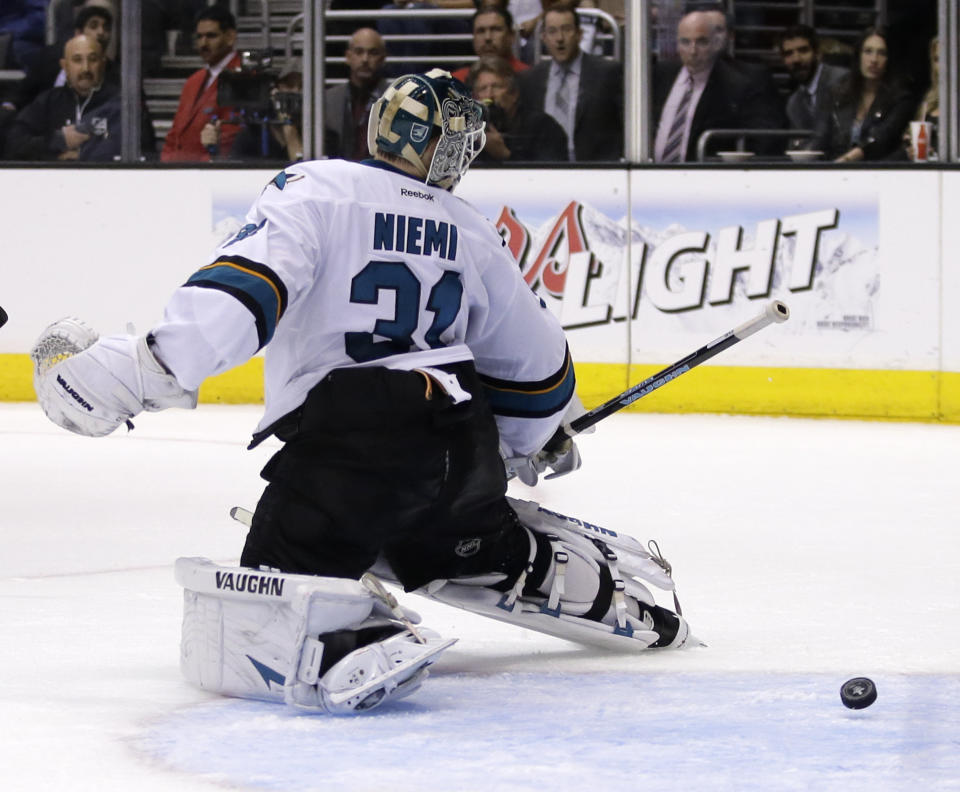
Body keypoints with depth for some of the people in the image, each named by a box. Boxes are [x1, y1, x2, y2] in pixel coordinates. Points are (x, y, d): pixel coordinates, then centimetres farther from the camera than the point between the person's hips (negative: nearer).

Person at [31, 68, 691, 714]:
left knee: (243, 632, -9)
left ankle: (350, 643, -34)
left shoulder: (316, 189, -1)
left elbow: (245, 287, -17)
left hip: (342, 444, -6)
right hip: (464, 441, 6)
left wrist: (145, 369, -22)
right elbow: (533, 362, 24)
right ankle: (605, 588, 32)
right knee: (482, 546, 38)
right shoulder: (471, 233, 16)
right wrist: (536, 443, 43)